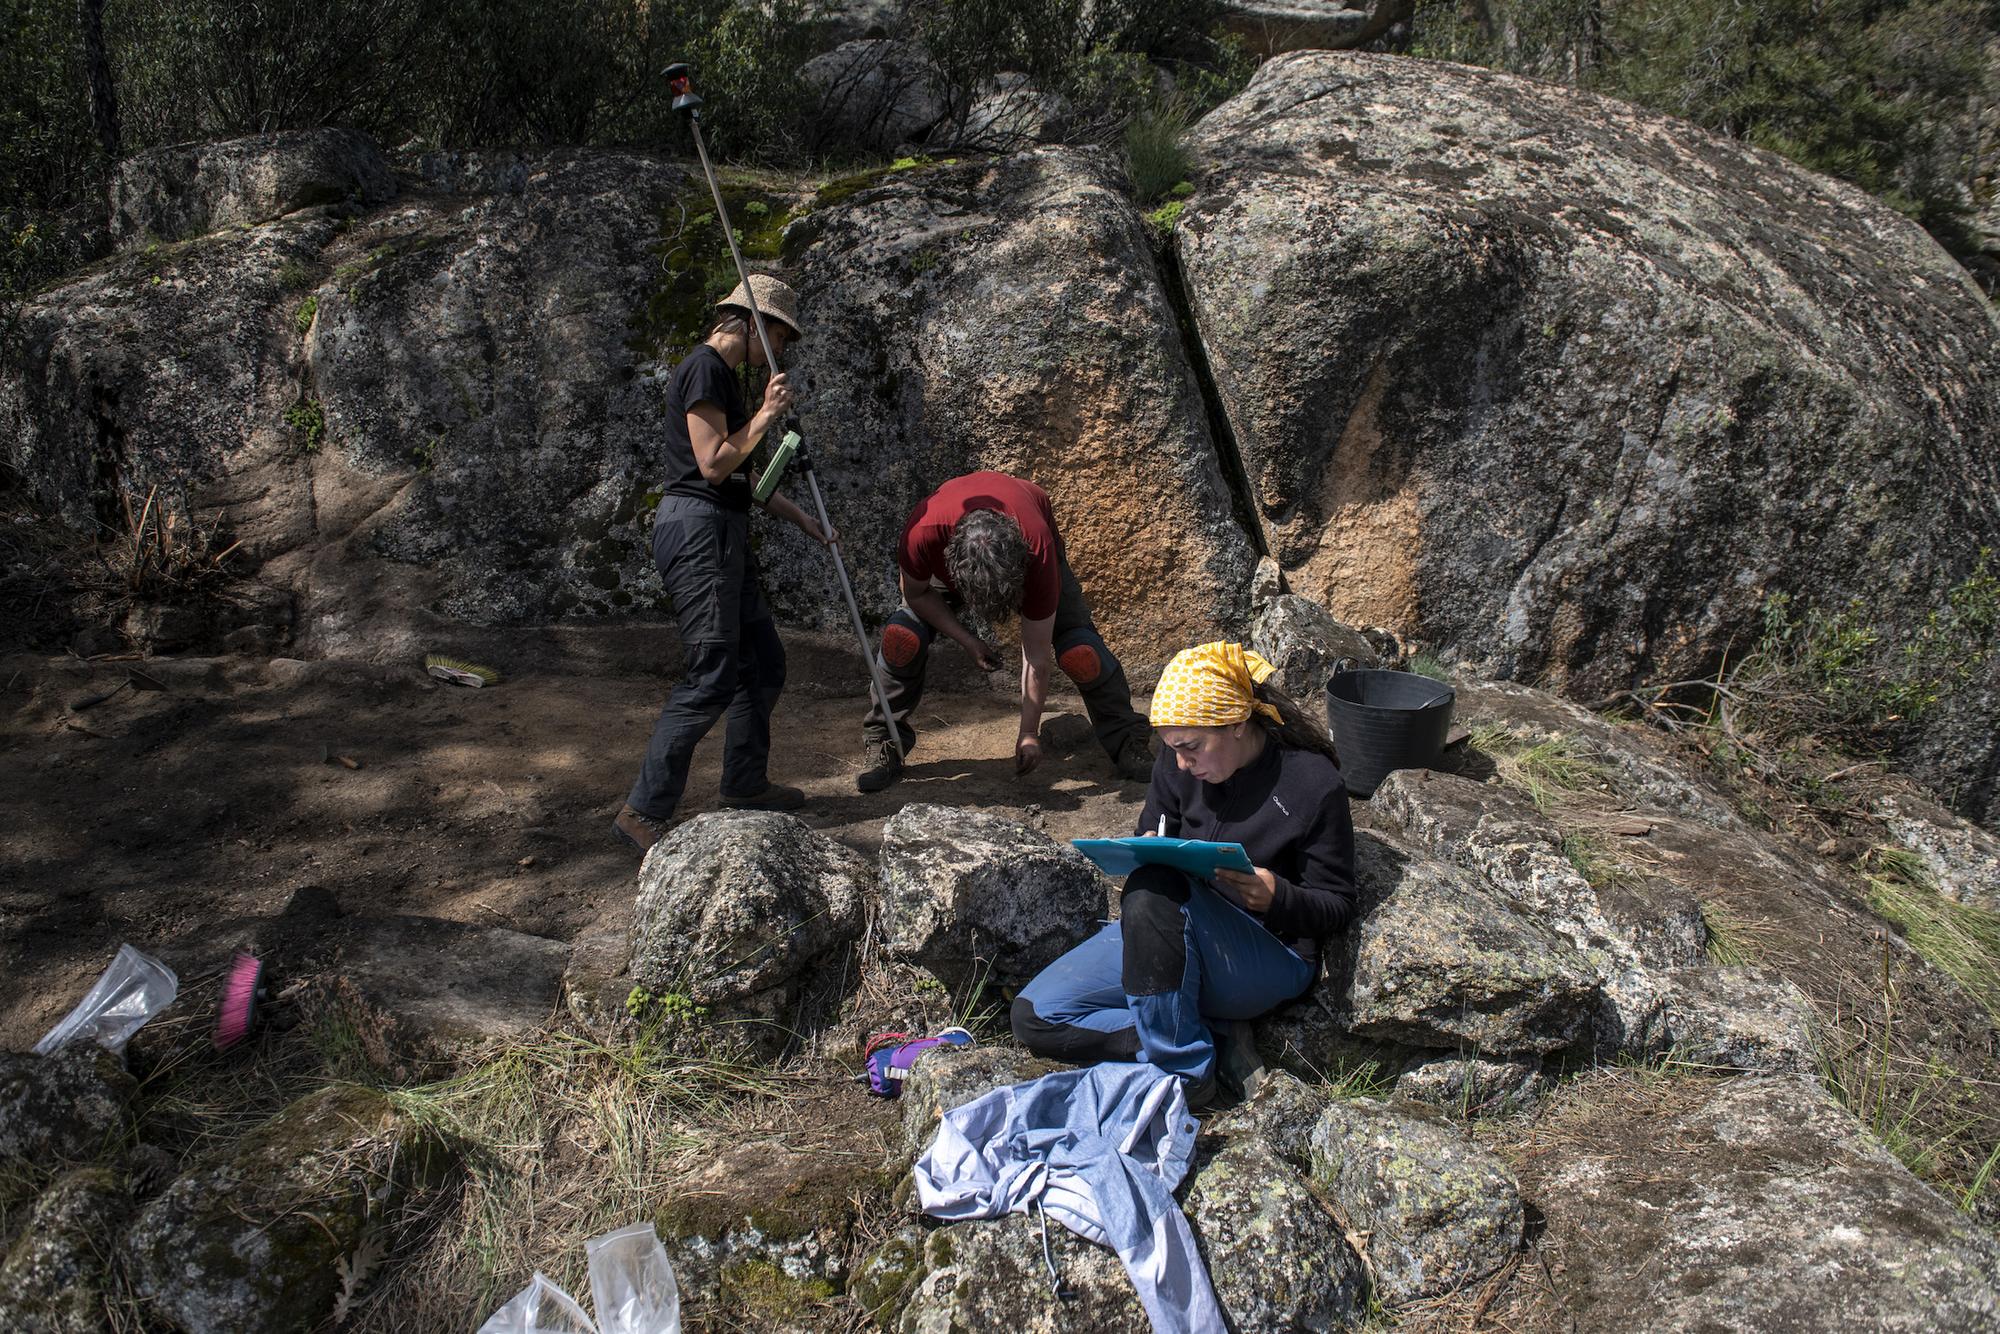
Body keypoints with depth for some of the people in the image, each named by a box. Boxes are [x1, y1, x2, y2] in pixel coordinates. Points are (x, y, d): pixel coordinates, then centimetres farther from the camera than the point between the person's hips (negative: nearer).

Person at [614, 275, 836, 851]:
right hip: (696, 529, -10)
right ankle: (644, 812, -5)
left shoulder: (723, 375, 19)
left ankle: (745, 783, 28)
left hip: (725, 533, 10)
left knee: (763, 662, 16)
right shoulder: (705, 369, -12)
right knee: (710, 679, -11)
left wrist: (800, 518, 23)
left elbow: (740, 475, 23)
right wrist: (767, 414, -10)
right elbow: (714, 464, -19)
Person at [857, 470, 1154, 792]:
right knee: (903, 638, -21)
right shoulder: (923, 532, -45)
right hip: (947, 558, 1)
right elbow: (916, 593, -18)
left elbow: (1036, 654, -31)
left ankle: (1127, 742, 3)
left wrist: (1030, 733, -24)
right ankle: (883, 745, -2)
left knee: (1078, 650, -17)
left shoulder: (1038, 550, -43)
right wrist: (967, 640, -27)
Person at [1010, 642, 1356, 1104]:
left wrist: (1277, 897, -28)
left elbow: (1337, 906, -6)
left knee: (1155, 889, -38)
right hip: (1171, 935, 6)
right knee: (1032, 1016, -10)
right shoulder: (1178, 764, 1)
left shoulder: (1314, 783, -13)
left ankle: (1183, 1070, -23)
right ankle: (1191, 1034, -12)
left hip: (1270, 958, -6)